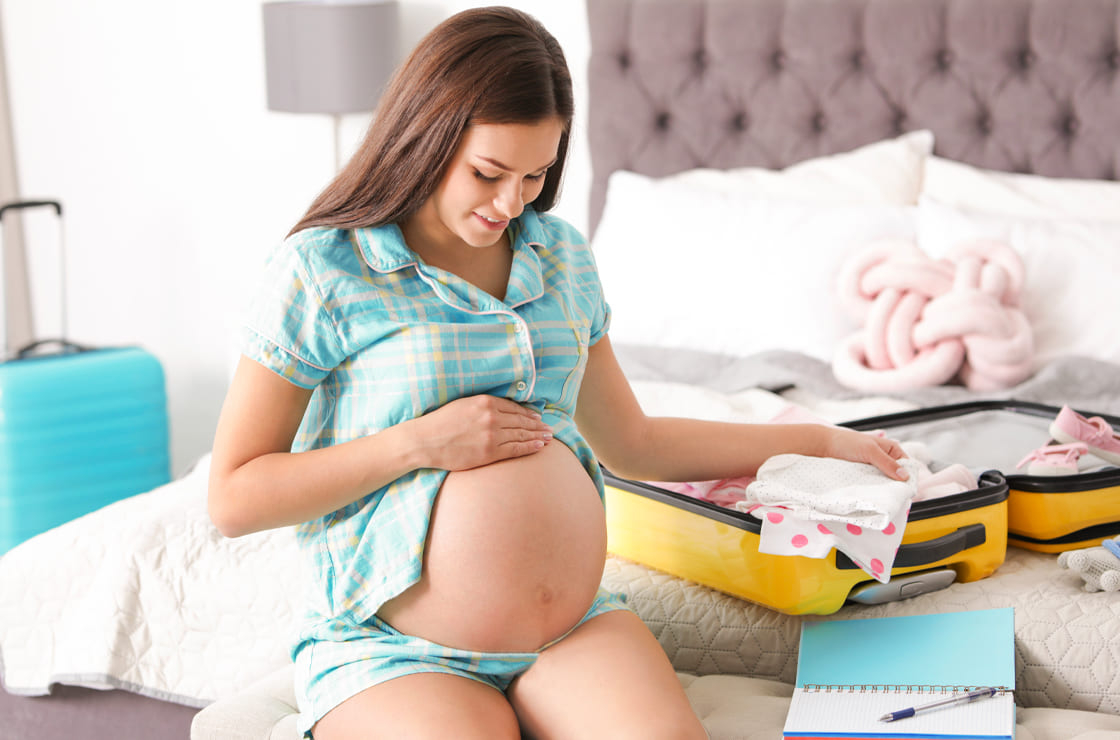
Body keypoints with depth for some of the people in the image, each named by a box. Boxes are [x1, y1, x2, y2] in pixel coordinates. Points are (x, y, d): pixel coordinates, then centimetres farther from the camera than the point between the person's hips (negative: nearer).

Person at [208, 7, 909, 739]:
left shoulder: (560, 255, 13)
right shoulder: (321, 269, -5)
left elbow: (632, 442, 24)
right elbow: (233, 498, -6)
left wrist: (822, 442, 26)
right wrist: (418, 443, -14)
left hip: (575, 621, 4)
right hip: (390, 646, -3)